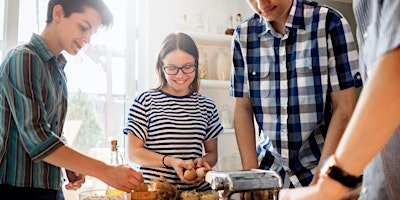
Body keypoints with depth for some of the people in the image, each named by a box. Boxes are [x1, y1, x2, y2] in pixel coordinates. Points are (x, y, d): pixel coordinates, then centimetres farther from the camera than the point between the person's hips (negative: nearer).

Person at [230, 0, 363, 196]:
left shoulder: (329, 22, -10)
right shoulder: (243, 35, -2)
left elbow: (344, 107, -11)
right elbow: (243, 108, 0)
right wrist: (251, 174, -8)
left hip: (321, 167, -2)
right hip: (268, 168, 3)